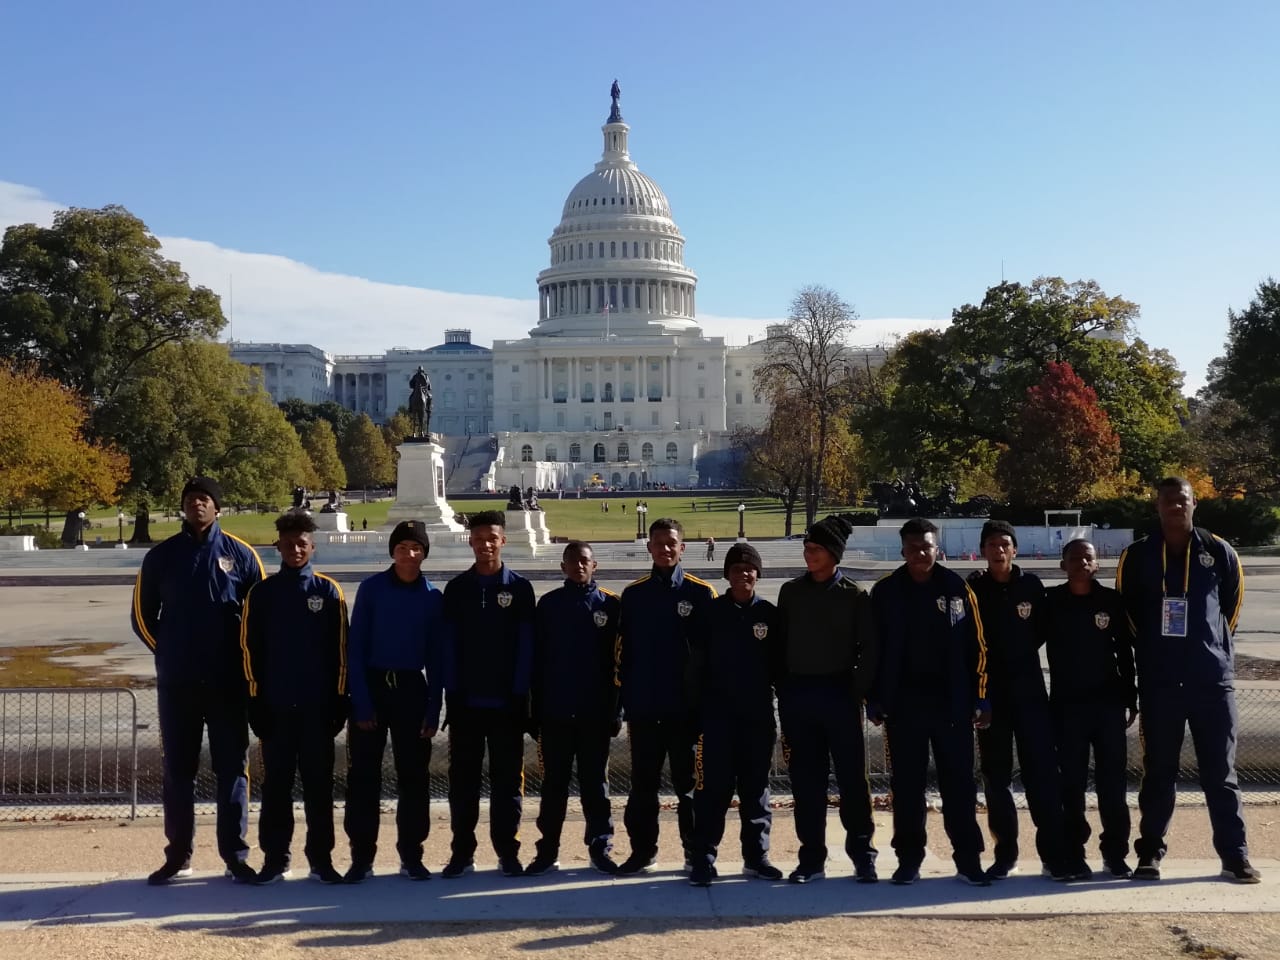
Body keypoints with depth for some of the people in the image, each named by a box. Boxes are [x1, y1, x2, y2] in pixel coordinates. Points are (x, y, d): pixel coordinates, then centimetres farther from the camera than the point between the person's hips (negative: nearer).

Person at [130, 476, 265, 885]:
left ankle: (235, 856, 10)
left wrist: (243, 656, 1)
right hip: (176, 682, 1)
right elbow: (143, 614, 12)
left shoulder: (241, 554, 0)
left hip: (227, 681, -1)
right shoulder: (161, 556, 4)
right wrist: (168, 651, 7)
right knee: (178, 770, 8)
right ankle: (178, 856, 18)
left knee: (232, 769, 3)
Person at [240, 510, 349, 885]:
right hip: (276, 705, 1)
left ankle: (321, 859, 12)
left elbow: (340, 649, 2)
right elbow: (250, 648, 4)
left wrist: (340, 700, -1)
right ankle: (274, 859, 14)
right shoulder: (262, 593, 4)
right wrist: (255, 701, -1)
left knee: (319, 784, 4)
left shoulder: (329, 591, 2)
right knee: (276, 784, 6)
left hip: (318, 704, 0)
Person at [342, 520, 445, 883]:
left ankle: (411, 855, 15)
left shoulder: (433, 597, 1)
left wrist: (434, 708, -3)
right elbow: (356, 648, -5)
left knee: (414, 776, 5)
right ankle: (361, 857, 8)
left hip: (412, 689, 2)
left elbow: (436, 658, 3)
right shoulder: (371, 588, -4)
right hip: (372, 685, -1)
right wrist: (361, 701, -11)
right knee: (363, 776, 0)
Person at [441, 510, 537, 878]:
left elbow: (525, 644, -1)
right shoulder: (456, 588, 5)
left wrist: (520, 694, -7)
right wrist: (452, 693, -4)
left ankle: (507, 852, 14)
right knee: (463, 780, 6)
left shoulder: (519, 587, 1)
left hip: (506, 701, -1)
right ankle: (462, 853, 15)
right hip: (466, 701, 1)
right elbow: (449, 644, 3)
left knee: (507, 779, 5)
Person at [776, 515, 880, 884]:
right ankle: (811, 859, 13)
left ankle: (863, 856, 11)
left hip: (839, 694, -3)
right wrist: (783, 692, 3)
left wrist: (858, 692, -8)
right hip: (798, 694, 3)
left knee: (852, 777, 1)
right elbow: (780, 643, 8)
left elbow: (869, 649, -1)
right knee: (806, 780, 6)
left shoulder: (855, 596, -2)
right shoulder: (791, 591, 7)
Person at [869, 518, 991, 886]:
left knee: (959, 784, 3)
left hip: (952, 703, 0)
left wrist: (980, 700, -1)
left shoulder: (957, 588, 1)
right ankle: (908, 861, 14)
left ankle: (968, 861, 11)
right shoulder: (886, 591, 2)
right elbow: (872, 650, 4)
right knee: (907, 786, 6)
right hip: (903, 703, 0)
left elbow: (977, 647, 2)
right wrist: (876, 701, 0)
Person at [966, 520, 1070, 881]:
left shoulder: (1031, 584, 0)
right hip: (990, 692, 0)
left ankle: (1054, 855, 0)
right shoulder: (973, 588, -2)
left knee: (1043, 770, -4)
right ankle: (1005, 854, 13)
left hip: (1029, 688, 0)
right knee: (996, 776, 5)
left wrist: (1020, 655, 8)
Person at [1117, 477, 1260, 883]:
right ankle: (1150, 853, 13)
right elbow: (1126, 612, 11)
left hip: (1213, 679, 0)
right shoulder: (1137, 556, 2)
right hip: (1158, 683, 0)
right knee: (1158, 772, 6)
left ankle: (1235, 856, 13)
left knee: (1221, 772, 6)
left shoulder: (1220, 553, 3)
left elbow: (1232, 607, 14)